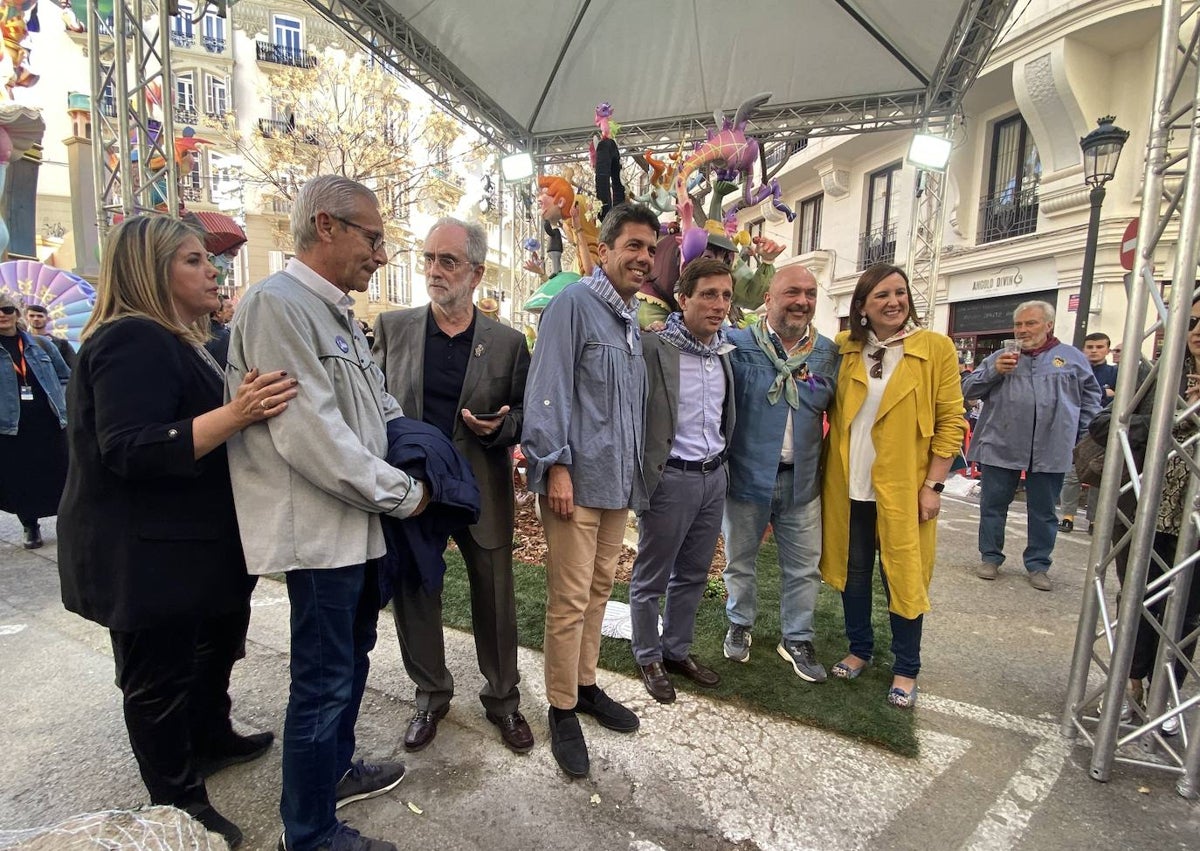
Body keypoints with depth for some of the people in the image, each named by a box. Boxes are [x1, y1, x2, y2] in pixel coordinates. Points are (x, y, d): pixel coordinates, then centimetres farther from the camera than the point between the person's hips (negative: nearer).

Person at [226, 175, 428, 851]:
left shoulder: (338, 314, 13)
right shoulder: (278, 303, -17)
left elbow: (383, 409, 16)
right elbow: (309, 433, -24)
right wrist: (403, 493, -16)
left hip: (358, 522, 10)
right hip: (320, 529, -10)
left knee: (351, 656, 23)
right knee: (324, 683, 4)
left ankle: (336, 769, 45)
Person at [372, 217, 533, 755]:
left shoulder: (508, 342, -2)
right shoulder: (392, 327, 1)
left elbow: (525, 414, 4)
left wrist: (499, 427, -17)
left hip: (483, 493, -1)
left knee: (495, 599, 11)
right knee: (414, 597, 14)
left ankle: (502, 698, 33)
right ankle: (430, 696, 37)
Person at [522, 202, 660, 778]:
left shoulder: (631, 318, 17)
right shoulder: (574, 303, -8)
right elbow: (548, 390, -15)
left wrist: (635, 472, 18)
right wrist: (555, 466, -19)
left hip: (619, 479, 8)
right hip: (578, 479, -8)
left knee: (598, 591, 17)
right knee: (570, 600, 0)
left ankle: (585, 685, 34)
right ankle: (563, 710, 17)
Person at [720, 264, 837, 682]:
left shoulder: (828, 352, 4)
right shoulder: (738, 344, -7)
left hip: (801, 479, 3)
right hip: (747, 473, -2)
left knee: (804, 567, 12)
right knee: (740, 560, 15)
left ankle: (796, 638, 32)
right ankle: (740, 624, 38)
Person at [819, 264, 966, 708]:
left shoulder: (935, 347, -4)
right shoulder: (843, 348, 2)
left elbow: (951, 422, -4)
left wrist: (933, 485, -9)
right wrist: (827, 470, 2)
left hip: (903, 486, -2)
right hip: (848, 485, 3)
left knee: (904, 576, 7)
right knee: (853, 571, 14)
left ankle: (906, 670, 26)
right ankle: (859, 649, 34)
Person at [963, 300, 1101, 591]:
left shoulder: (1072, 357, 9)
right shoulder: (999, 358, 8)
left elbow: (1090, 395, 14)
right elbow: (968, 389, 2)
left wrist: (1080, 432, 6)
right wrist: (993, 372, -13)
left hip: (1050, 451, 0)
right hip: (1001, 446, 0)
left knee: (1043, 511, 10)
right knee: (993, 505, 6)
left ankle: (1038, 564, 23)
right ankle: (990, 557, 20)